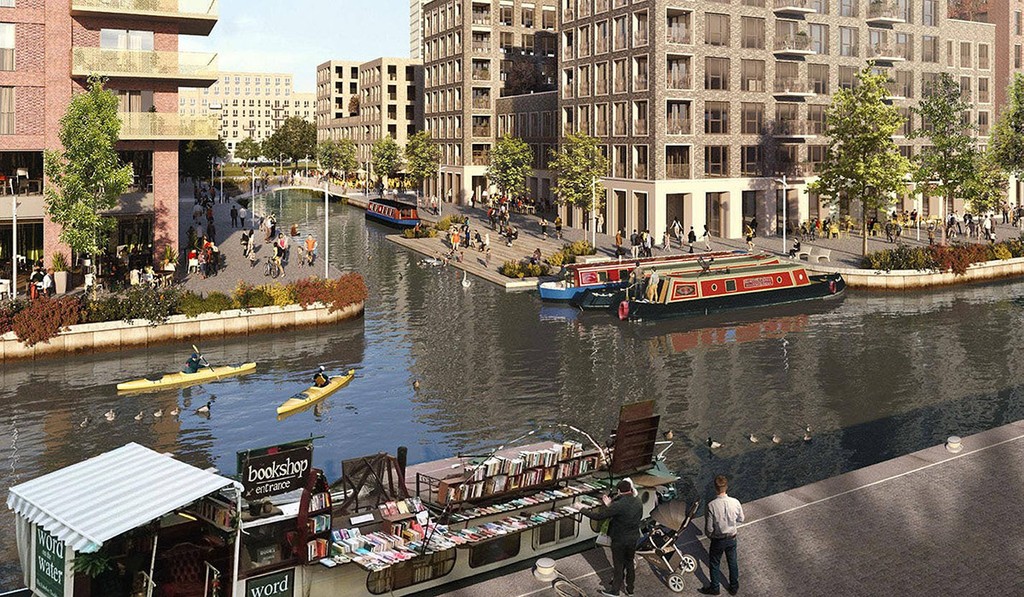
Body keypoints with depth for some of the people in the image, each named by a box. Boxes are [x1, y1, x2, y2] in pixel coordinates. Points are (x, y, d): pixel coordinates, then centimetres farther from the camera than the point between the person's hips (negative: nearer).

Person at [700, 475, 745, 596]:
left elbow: (709, 528, -21)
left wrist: (709, 535, 1)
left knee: (714, 564, 21)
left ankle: (714, 588, 38)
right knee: (732, 562, 24)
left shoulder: (711, 505, -29)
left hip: (718, 540, -3)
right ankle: (734, 587, 41)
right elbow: (740, 519, -1)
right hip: (732, 539, 3)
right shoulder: (735, 502, -20)